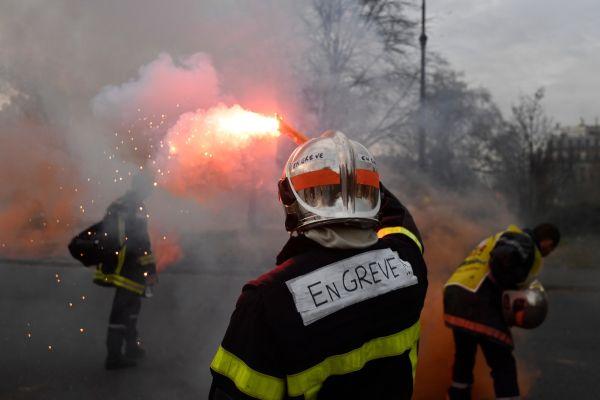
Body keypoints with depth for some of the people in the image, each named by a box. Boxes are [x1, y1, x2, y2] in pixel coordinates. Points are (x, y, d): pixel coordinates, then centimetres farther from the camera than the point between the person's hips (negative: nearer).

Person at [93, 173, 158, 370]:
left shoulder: (116, 206, 13)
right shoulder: (136, 209, -16)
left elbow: (104, 232, 19)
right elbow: (141, 242, -20)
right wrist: (151, 270, -17)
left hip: (113, 264, 9)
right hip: (128, 270, -9)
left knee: (131, 304, 22)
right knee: (122, 310, -5)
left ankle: (132, 347, 32)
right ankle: (114, 357, -1)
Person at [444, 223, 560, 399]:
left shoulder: (500, 239, 29)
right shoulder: (522, 241, -1)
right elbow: (502, 258, -22)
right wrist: (511, 286, -8)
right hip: (476, 301, -9)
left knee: (464, 353, 27)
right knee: (503, 363, -4)